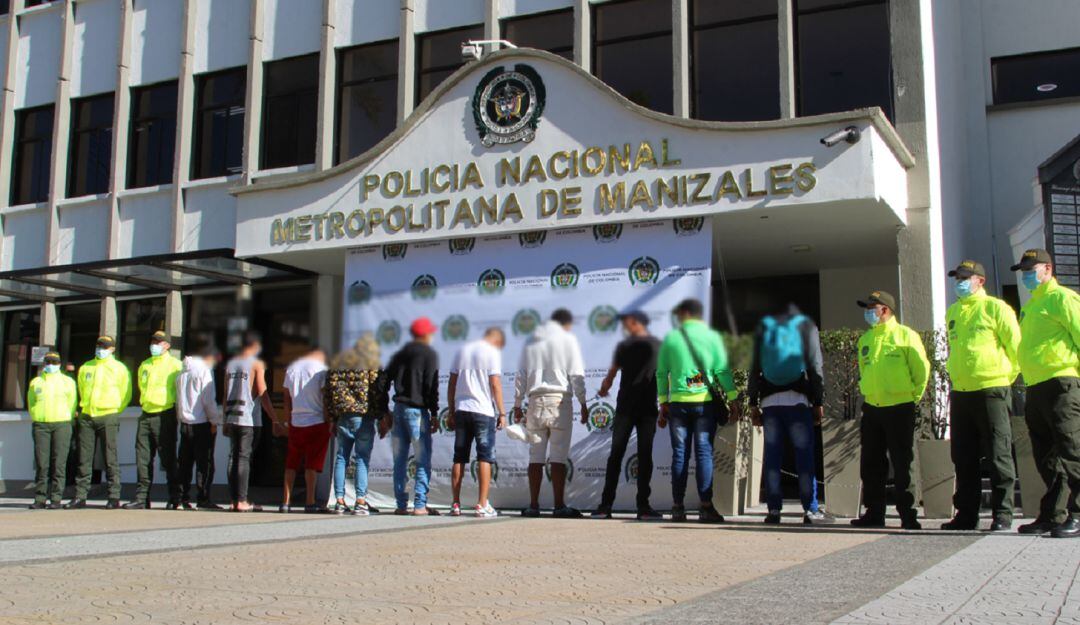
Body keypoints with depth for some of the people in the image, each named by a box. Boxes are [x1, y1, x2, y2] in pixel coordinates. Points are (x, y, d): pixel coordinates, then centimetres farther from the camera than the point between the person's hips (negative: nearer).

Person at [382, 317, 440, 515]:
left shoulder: (400, 354, 16)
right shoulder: (429, 354, -2)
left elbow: (384, 383, 13)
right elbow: (431, 386, -11)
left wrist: (384, 414, 16)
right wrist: (434, 414, -7)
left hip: (399, 409, 6)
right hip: (417, 410, -6)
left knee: (399, 460, 9)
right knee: (423, 460, -1)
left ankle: (401, 505, 9)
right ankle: (419, 505, -7)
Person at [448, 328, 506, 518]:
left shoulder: (462, 351, 15)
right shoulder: (492, 352, -2)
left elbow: (451, 384, 13)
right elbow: (495, 384, -9)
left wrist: (451, 412, 16)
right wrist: (502, 413, -5)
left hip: (461, 410, 5)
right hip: (483, 411, -5)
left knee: (459, 458, 9)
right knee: (485, 457, -1)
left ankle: (455, 505, 10)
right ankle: (482, 505, -6)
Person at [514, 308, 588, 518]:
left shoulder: (531, 341, 15)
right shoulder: (568, 339, 3)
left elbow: (521, 376, 13)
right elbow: (577, 375, -3)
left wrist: (517, 405, 16)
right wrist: (583, 403, 2)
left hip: (536, 400, 3)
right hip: (560, 400, -3)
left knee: (535, 457, 5)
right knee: (558, 457, -3)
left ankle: (533, 505, 4)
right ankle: (559, 506, -5)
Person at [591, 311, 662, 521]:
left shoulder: (624, 346, 1)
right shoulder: (659, 346, 5)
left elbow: (611, 374, 6)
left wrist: (603, 389, 26)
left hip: (625, 407, -1)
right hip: (648, 409, 1)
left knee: (616, 455, 3)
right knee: (645, 456, 3)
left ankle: (606, 505, 1)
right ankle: (643, 506, -1)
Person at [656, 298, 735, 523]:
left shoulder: (671, 338, 4)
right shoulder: (712, 336, 2)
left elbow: (661, 373, 5)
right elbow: (722, 370, -1)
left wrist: (663, 404, 12)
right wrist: (733, 400, 3)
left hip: (678, 402, 1)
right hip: (706, 401, -1)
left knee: (680, 454, 5)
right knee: (704, 452, 0)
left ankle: (678, 507, 5)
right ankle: (706, 507, -5)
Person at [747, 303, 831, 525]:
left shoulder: (763, 327, 14)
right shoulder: (807, 326, 8)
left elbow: (754, 368, 10)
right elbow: (815, 367, 1)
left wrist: (753, 403, 10)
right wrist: (818, 402, 2)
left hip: (769, 400, 2)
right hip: (798, 400, -2)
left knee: (772, 456, 3)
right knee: (805, 455, -1)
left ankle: (773, 509, 1)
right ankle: (810, 510, -3)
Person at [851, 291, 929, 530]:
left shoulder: (905, 335, -6)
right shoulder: (865, 339, 13)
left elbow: (922, 369, -4)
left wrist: (914, 397, 0)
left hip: (899, 409, -6)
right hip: (871, 409, 6)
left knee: (903, 465, -3)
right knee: (871, 464, 8)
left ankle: (908, 515, 2)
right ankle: (874, 513, 15)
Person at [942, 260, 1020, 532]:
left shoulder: (995, 308, -5)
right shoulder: (952, 313, 15)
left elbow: (1015, 346, -5)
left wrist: (1007, 375, 1)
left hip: (991, 390, -7)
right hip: (960, 394, 7)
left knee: (998, 456, -3)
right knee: (964, 457, 9)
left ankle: (1002, 514, 2)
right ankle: (966, 514, 15)